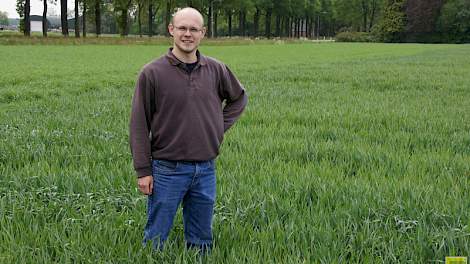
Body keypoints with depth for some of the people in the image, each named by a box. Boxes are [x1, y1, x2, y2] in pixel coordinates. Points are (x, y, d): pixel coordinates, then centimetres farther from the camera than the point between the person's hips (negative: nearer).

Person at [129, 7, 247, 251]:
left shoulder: (216, 70, 3)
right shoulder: (152, 73, -7)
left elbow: (239, 98, 22)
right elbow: (139, 125, -6)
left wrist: (220, 127, 9)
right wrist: (143, 171, -8)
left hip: (205, 170, 3)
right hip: (167, 170, -3)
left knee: (201, 242, 13)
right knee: (155, 239, 5)